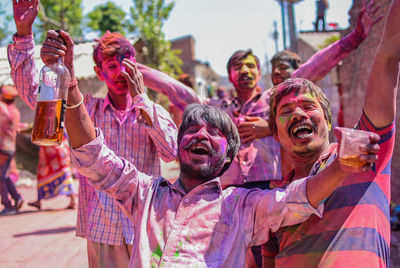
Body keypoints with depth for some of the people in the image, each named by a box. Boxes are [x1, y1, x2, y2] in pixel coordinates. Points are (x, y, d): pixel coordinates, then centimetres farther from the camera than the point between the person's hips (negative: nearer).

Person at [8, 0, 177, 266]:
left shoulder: (153, 112, 3)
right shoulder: (87, 108, 6)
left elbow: (170, 152, -14)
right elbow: (31, 91, 1)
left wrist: (140, 98, -16)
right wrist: (23, 31, -9)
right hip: (102, 231, 1)